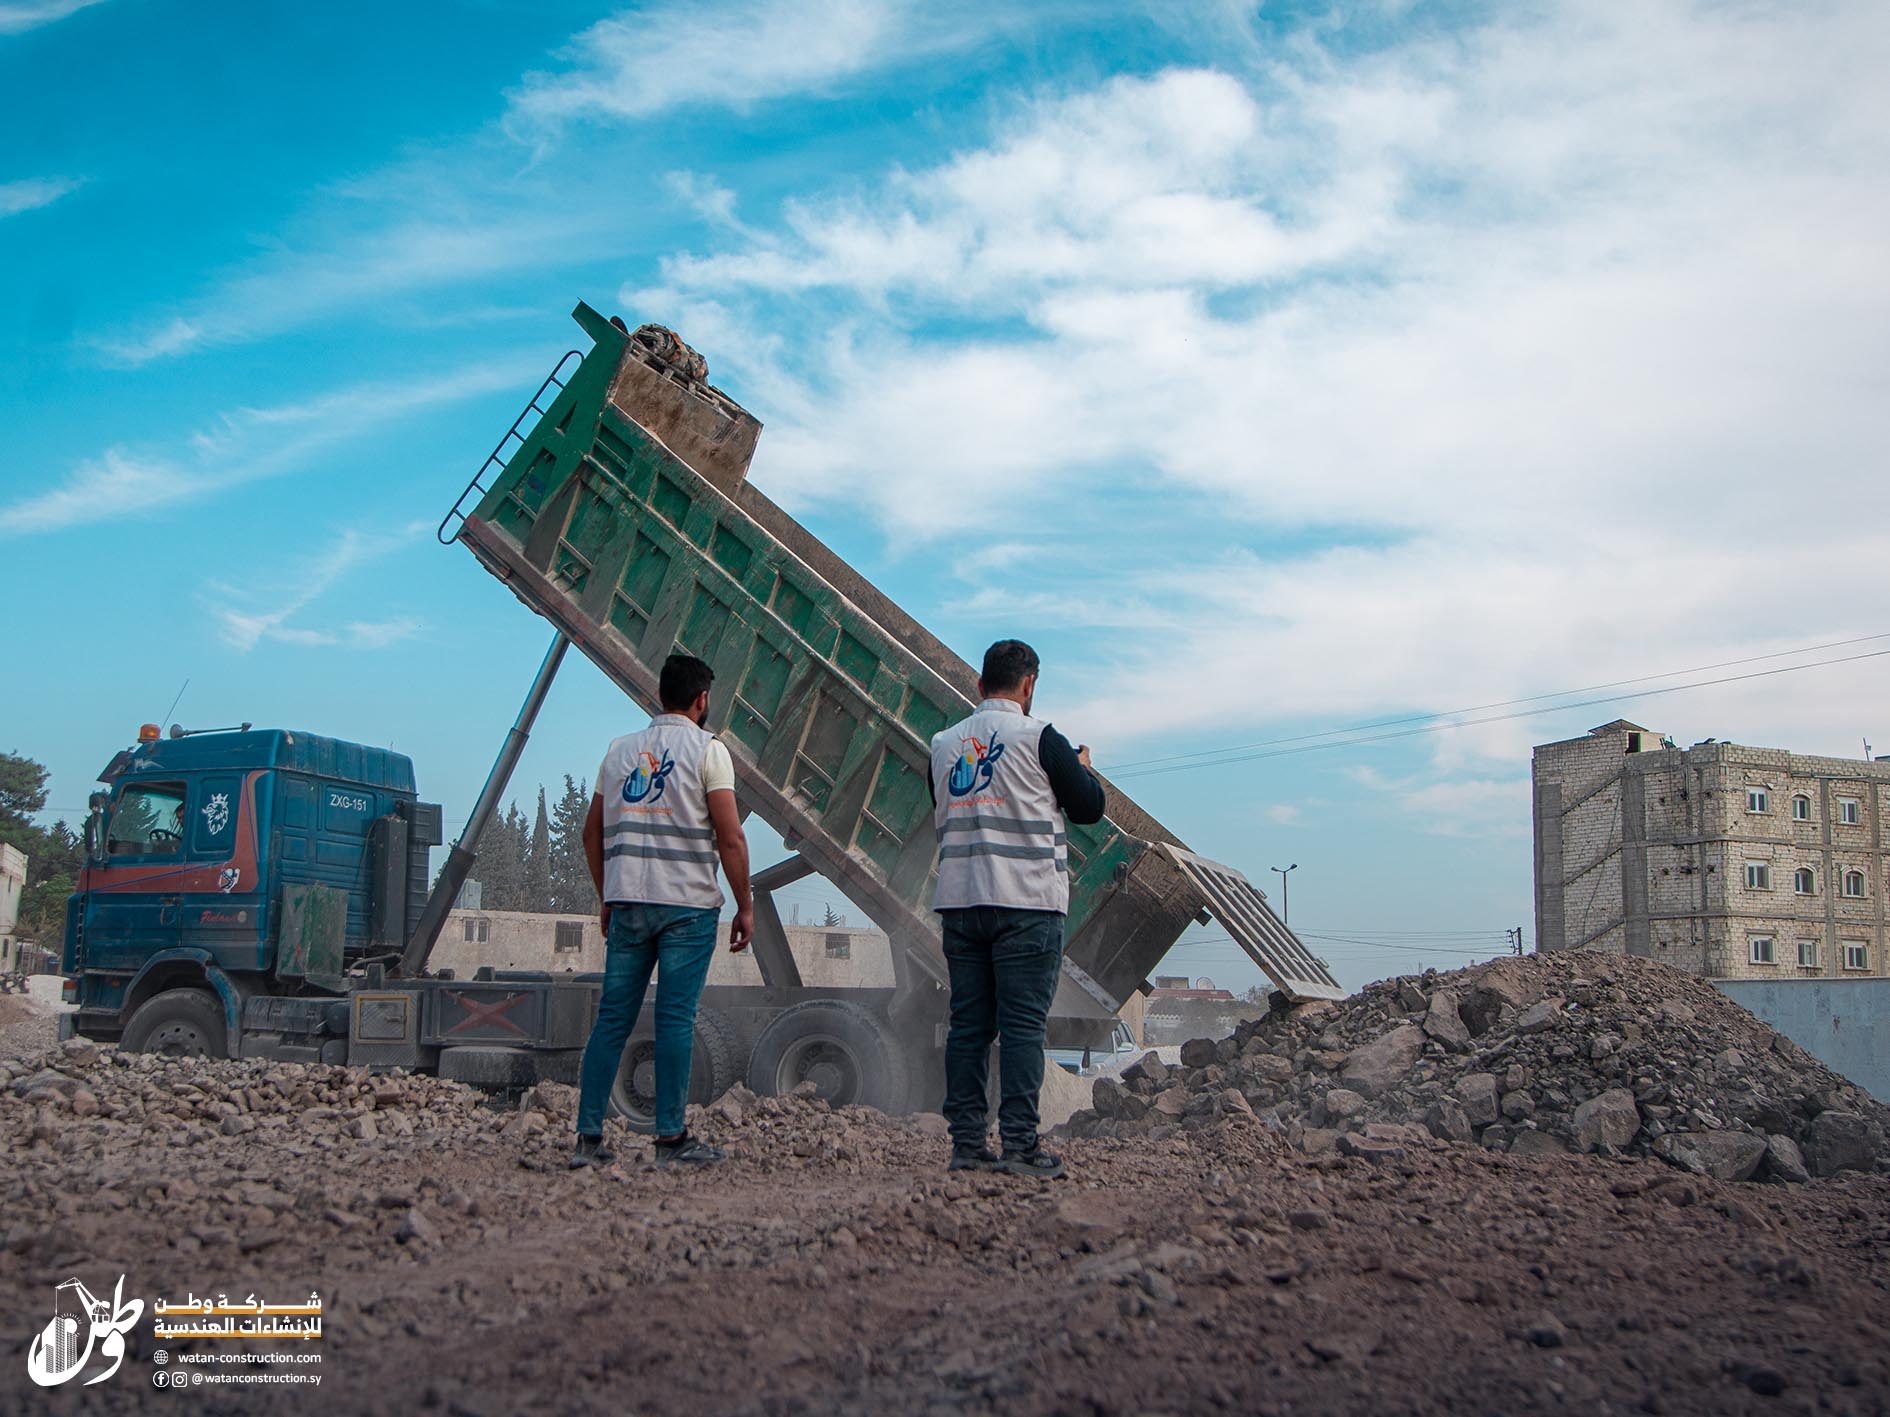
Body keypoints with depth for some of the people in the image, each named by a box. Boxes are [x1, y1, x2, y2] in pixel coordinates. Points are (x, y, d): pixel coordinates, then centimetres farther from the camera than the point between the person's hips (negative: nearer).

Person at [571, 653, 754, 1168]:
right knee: (675, 1018, -2)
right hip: (687, 903, -4)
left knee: (612, 1018, 7)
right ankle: (671, 1138, 2)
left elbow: (592, 834, 17)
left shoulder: (621, 749, 14)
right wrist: (744, 906, -2)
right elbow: (730, 838, -9)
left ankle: (588, 1137, 7)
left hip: (626, 901, 5)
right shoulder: (707, 750, -2)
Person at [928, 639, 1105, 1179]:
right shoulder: (1039, 738, -5)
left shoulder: (944, 744, 10)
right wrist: (1081, 768, 21)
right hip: (1027, 902, -5)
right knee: (1022, 1024, -3)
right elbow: (1089, 807, 1)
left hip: (958, 900, 5)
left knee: (968, 1024, 7)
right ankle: (1020, 1145, -5)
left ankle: (967, 1143, 8)